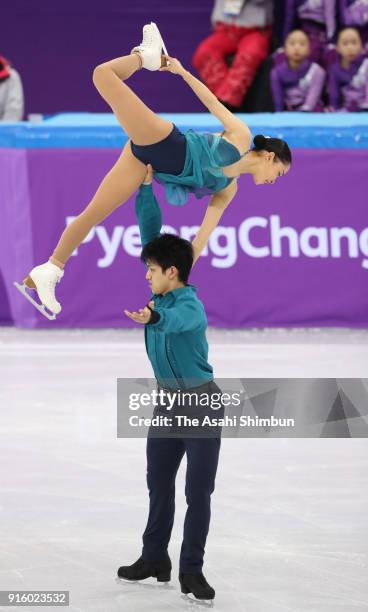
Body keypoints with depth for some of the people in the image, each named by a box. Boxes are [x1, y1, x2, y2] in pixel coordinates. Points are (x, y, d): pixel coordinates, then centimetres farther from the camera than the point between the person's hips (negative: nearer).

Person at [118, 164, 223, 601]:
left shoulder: (191, 306, -22)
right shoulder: (163, 293, -1)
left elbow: (174, 319, -48)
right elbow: (150, 230, 1)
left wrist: (150, 318, -70)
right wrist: (146, 184, -5)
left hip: (201, 403, -8)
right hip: (167, 401, 8)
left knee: (198, 492, -4)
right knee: (159, 483, 14)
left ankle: (191, 572, 1)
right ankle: (154, 559, 26)